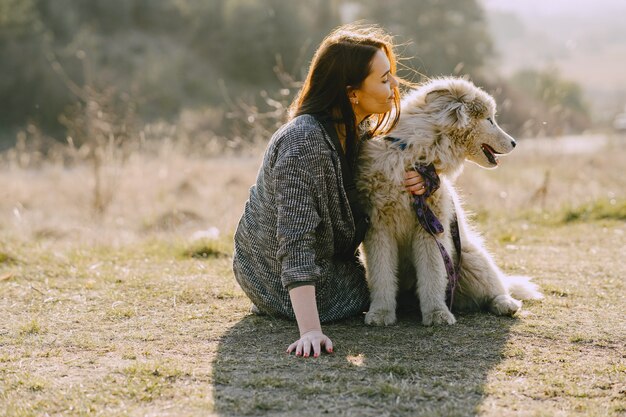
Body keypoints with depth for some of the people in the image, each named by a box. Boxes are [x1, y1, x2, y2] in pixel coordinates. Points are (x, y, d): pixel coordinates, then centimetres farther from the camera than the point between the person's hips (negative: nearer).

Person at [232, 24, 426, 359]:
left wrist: (418, 180, -13)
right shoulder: (304, 143, -32)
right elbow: (296, 244, -36)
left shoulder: (358, 130, -5)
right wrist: (310, 330, -43)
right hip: (280, 277, -8)